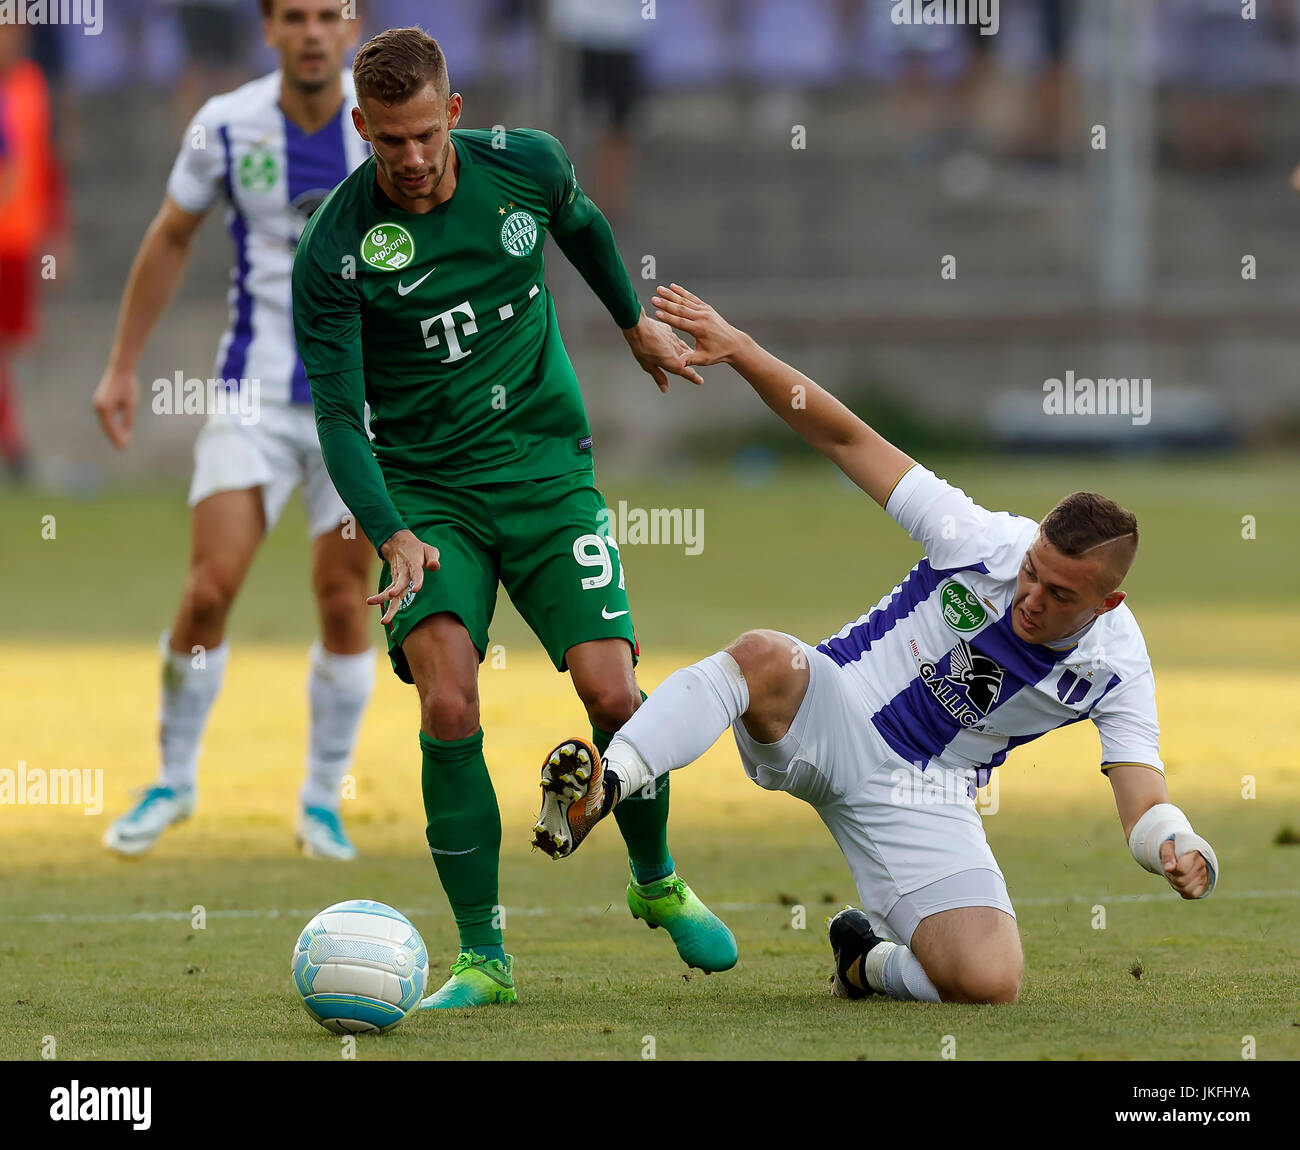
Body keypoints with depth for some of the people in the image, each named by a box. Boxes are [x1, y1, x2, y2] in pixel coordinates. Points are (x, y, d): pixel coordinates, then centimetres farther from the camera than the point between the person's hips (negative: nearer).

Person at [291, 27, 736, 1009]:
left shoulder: (527, 166, -5)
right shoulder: (334, 251, -15)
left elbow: (581, 224, 20)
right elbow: (338, 416, -15)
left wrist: (636, 322, 34)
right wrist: (393, 536, -30)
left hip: (547, 466, 2)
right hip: (425, 492, -2)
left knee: (611, 692, -10)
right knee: (448, 705, -20)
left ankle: (658, 881, 21)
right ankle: (482, 957, -9)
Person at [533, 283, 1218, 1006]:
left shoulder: (1116, 668, -10)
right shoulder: (986, 541, -16)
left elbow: (1142, 795, -14)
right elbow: (848, 439, -14)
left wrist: (1181, 852, -39)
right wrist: (741, 350, -24)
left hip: (923, 799, 2)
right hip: (832, 713, -2)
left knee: (989, 984, -21)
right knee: (766, 657, -39)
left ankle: (870, 960, 13)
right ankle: (606, 783, -51)